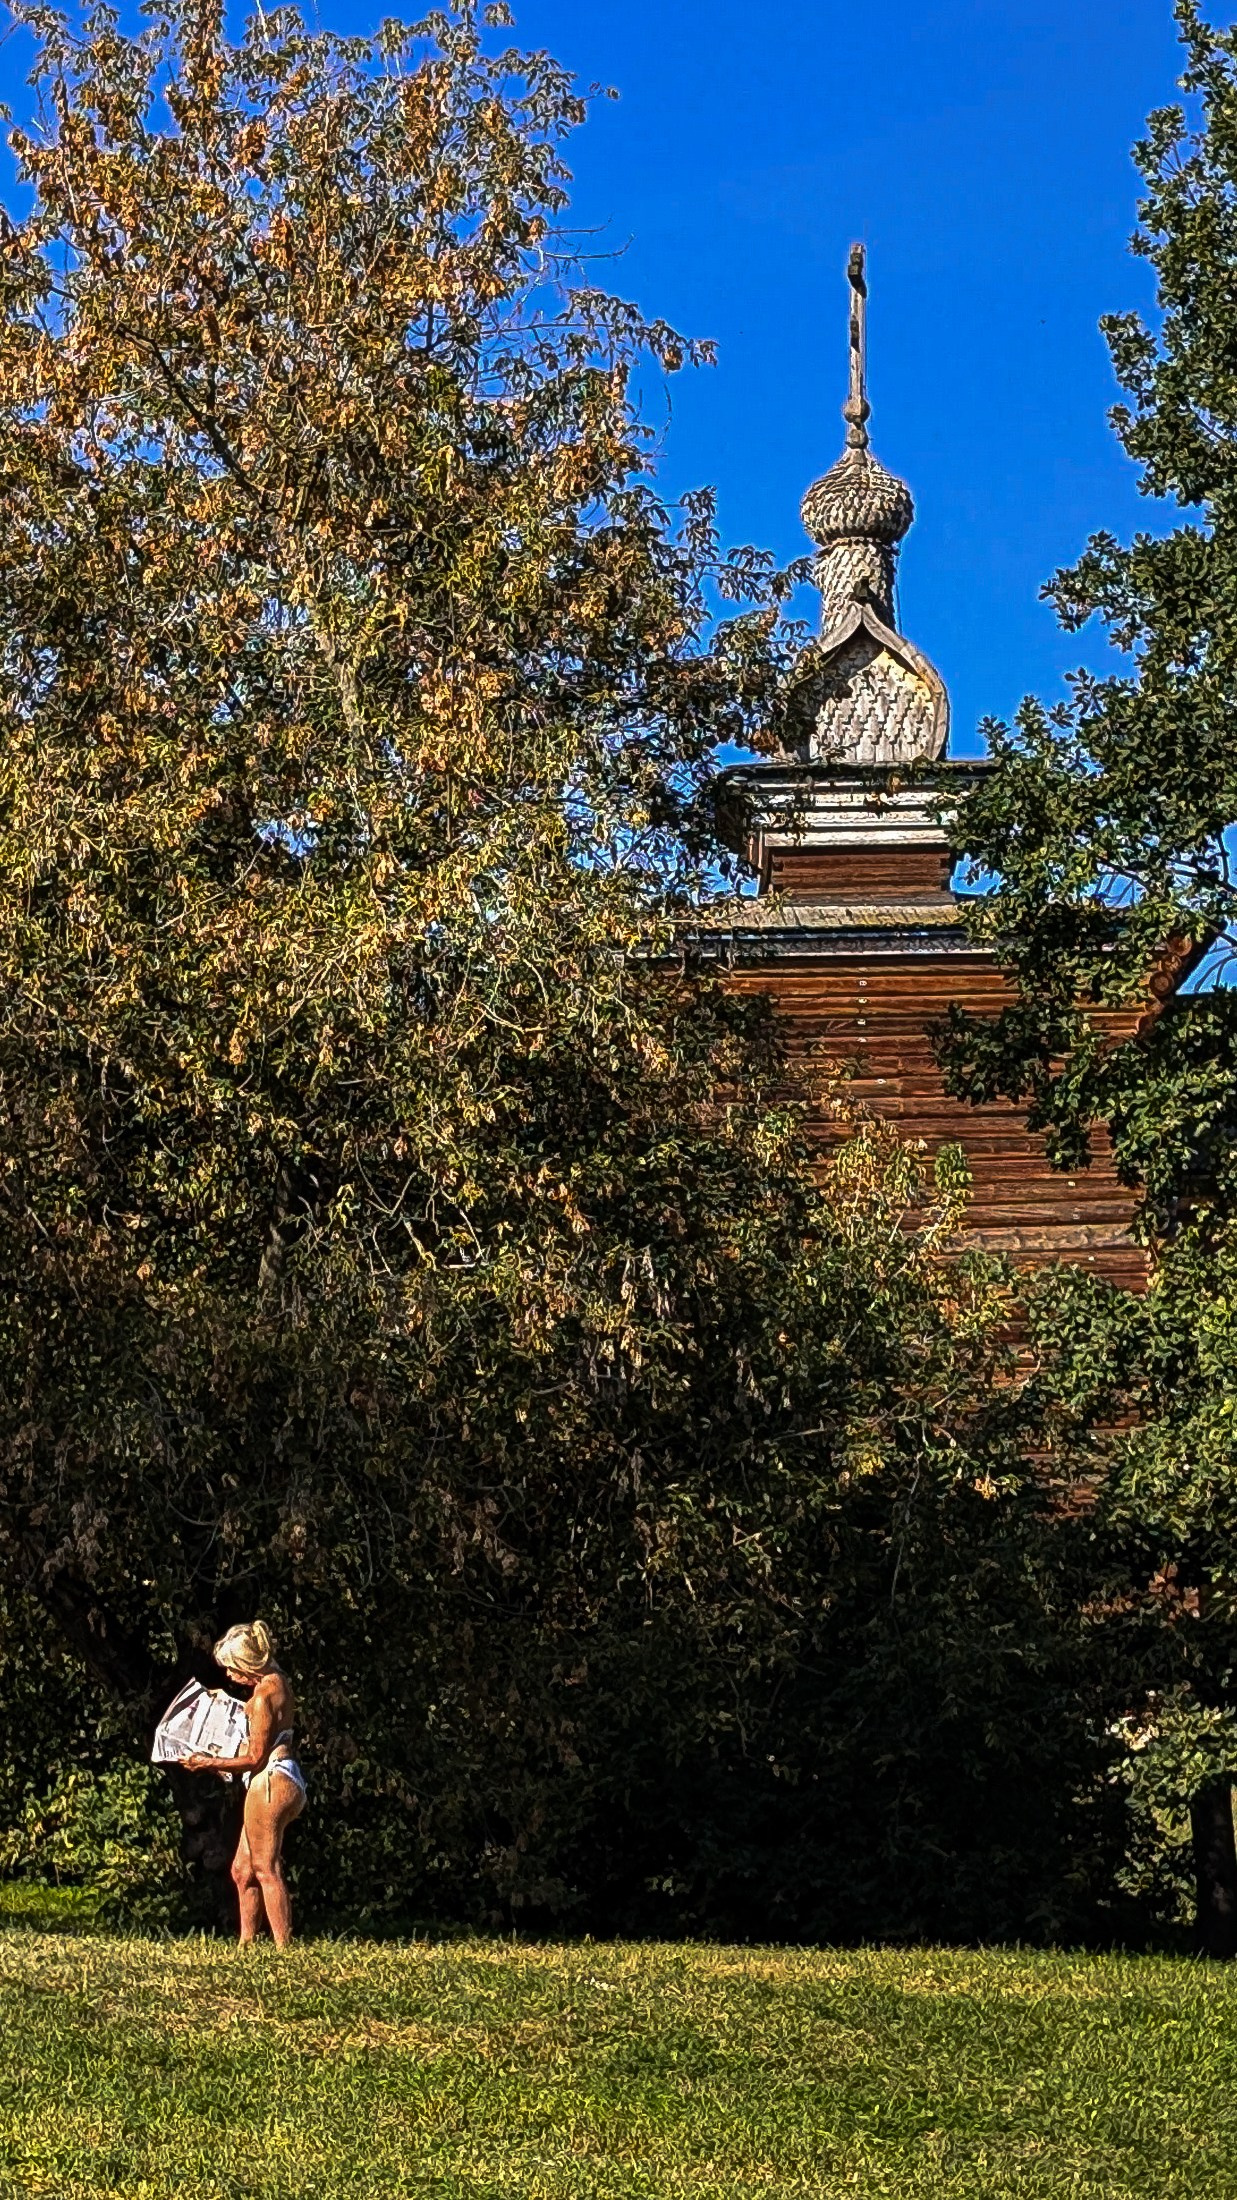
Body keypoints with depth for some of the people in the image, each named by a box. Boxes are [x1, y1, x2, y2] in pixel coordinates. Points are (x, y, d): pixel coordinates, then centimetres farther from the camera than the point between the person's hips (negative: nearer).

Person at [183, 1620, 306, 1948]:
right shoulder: (278, 1682, 13)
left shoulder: (264, 1693, -16)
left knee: (266, 1870, -8)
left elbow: (255, 1757, -15)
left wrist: (209, 1763, -7)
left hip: (269, 1782, -11)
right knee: (242, 1870, 13)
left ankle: (283, 1948, -8)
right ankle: (246, 1944, 15)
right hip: (280, 1781, 11)